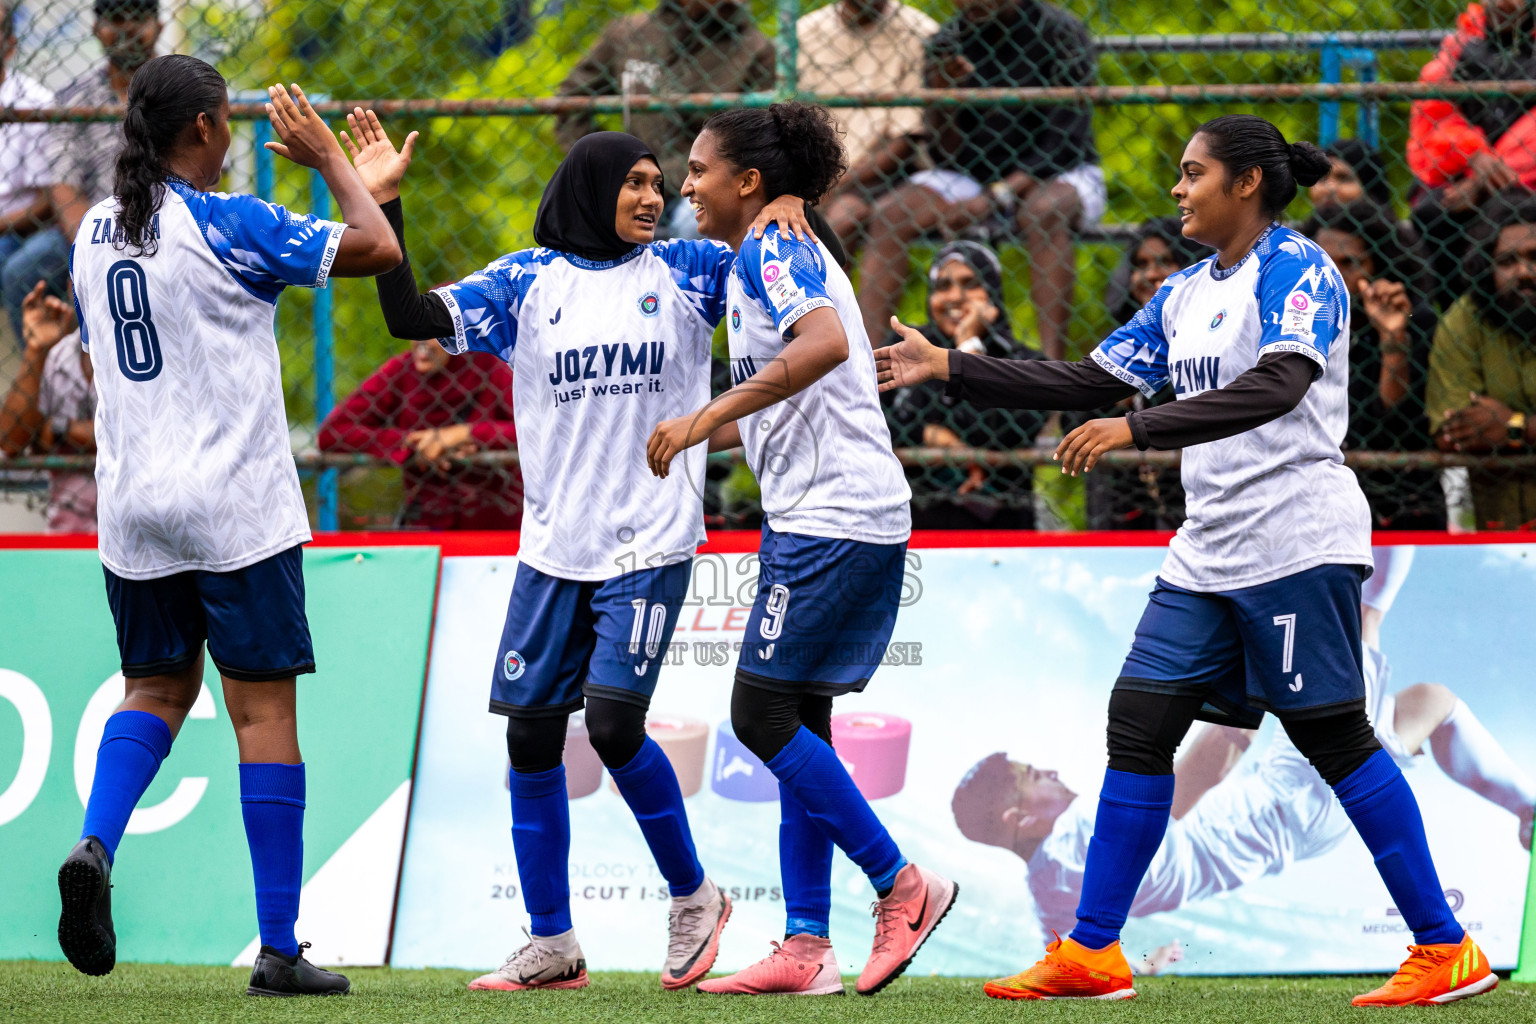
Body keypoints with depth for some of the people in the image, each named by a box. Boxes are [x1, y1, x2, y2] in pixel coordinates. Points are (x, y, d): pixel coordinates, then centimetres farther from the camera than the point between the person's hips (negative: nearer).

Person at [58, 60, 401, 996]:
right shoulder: (226, 225, -11)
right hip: (237, 511, -6)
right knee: (264, 709, 0)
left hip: (132, 507, 6)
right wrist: (327, 155, 5)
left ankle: (96, 845, -10)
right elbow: (378, 249, -9)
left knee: (157, 690, 18)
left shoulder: (96, 233, 8)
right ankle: (280, 947, -1)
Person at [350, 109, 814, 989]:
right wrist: (383, 203, -10)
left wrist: (789, 207, -9)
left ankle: (693, 896, 7)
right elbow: (409, 315, -2)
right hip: (553, 546, 3)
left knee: (613, 723, -15)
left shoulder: (684, 272, 6)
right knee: (531, 739, 2)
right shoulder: (527, 282, 6)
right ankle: (552, 946, 13)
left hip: (650, 544, -2)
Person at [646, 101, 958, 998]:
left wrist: (706, 417, -30)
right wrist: (690, 436, 27)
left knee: (763, 715, -8)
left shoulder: (773, 251, -9)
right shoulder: (760, 262, 21)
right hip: (814, 516, 10)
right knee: (797, 722, 7)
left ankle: (903, 884, -3)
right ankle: (807, 948, 6)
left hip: (833, 514, -10)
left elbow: (823, 345, -29)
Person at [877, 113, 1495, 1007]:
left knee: (1335, 738, -8)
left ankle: (1446, 950, -2)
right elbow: (1089, 381, 18)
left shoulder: (1298, 271, -10)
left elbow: (1280, 384, -26)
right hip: (1210, 551, 8)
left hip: (1297, 539, -8)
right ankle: (1092, 952, 6)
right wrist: (947, 367, 13)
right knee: (1139, 723, 2)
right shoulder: (1187, 293, 16)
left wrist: (1136, 430, -32)